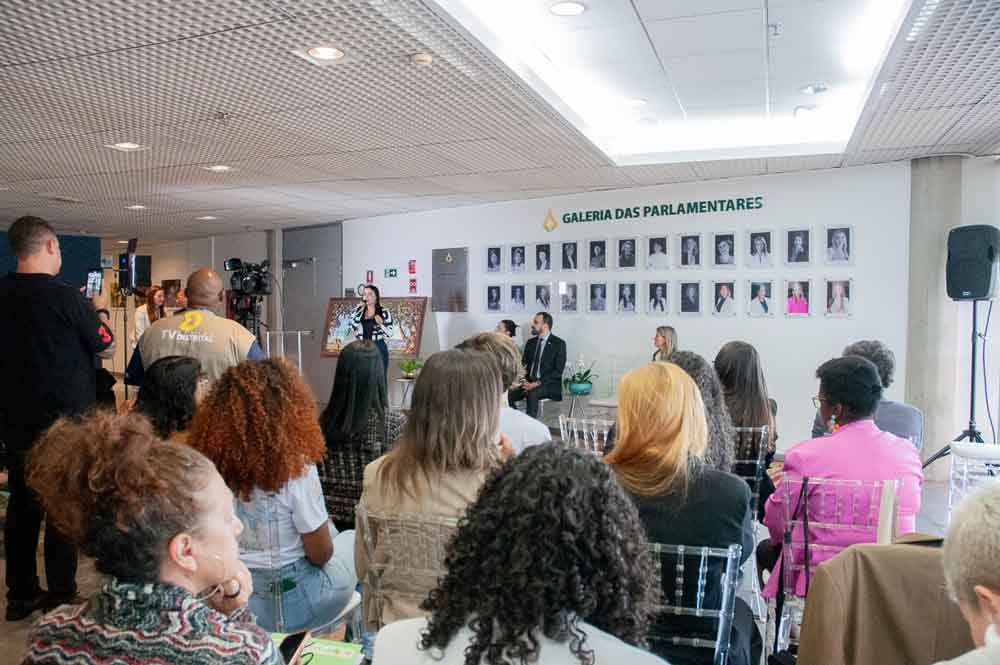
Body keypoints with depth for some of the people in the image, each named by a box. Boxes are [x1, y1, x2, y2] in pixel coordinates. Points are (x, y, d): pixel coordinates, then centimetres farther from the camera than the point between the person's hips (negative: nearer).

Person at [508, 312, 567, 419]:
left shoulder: (559, 344, -3)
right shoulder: (530, 342, 15)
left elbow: (558, 371, -10)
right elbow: (524, 364, 15)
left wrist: (538, 383, -19)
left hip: (549, 385, -5)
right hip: (529, 383, 6)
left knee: (531, 394, -37)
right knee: (508, 396, -21)